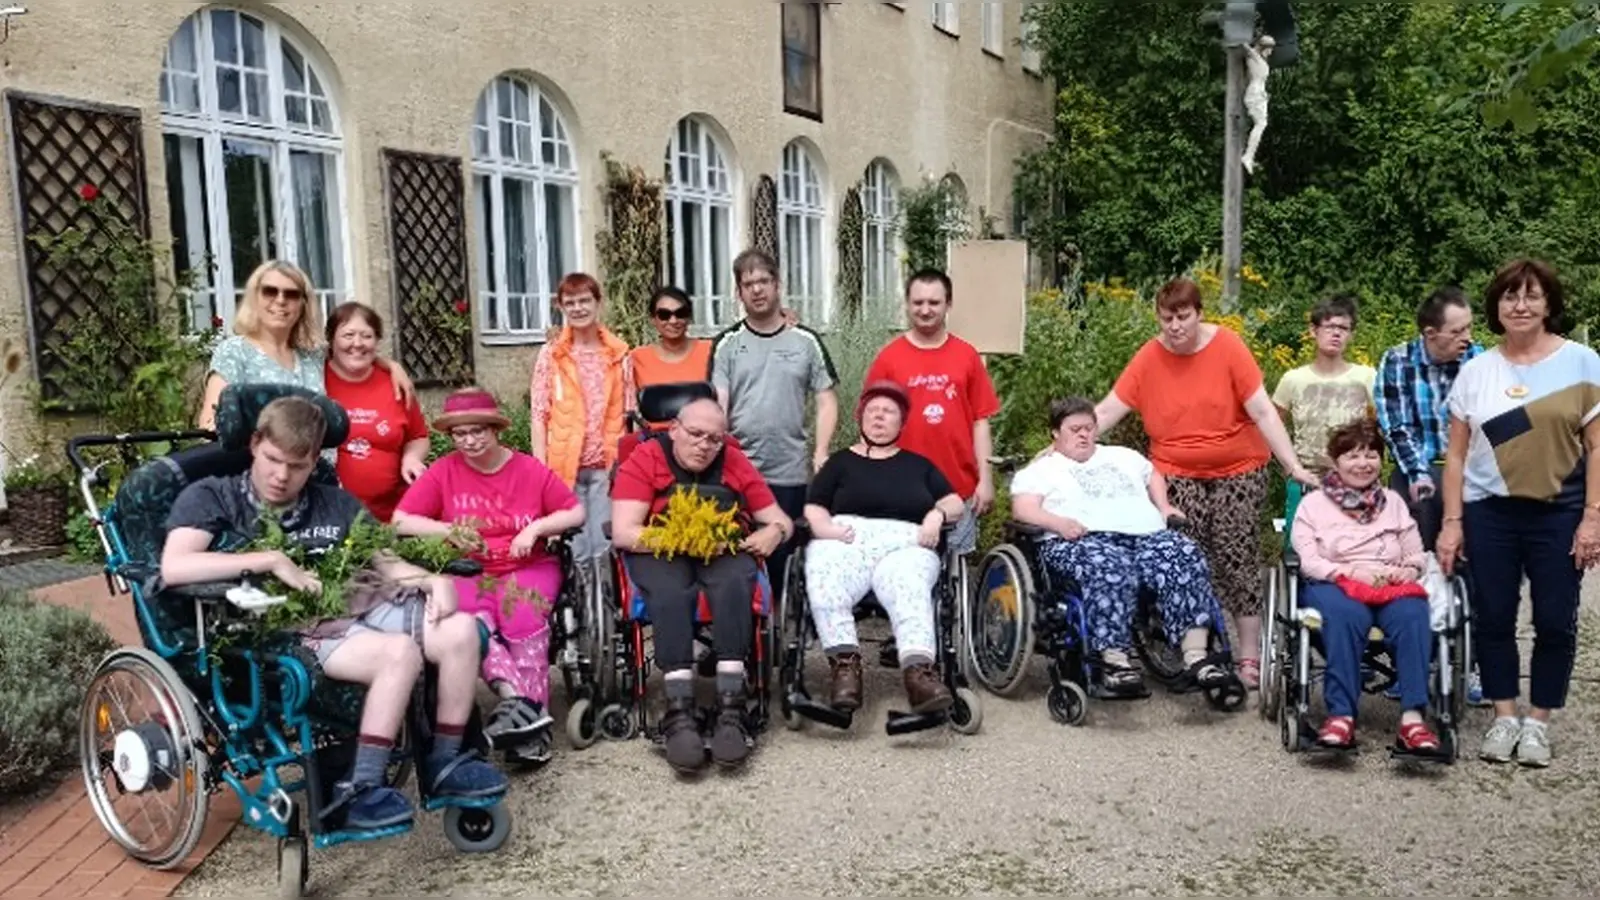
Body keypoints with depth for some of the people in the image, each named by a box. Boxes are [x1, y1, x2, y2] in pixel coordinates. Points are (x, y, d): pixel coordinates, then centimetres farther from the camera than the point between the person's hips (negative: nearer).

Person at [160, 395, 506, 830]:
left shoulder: (336, 505, 20)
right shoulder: (211, 497, 4)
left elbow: (384, 562, 16)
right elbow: (173, 569, -14)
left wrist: (435, 581, -6)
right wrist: (270, 559, -15)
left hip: (352, 610, 6)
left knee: (460, 629, -14)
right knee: (401, 652, -30)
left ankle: (443, 762, 1)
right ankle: (356, 791, -21)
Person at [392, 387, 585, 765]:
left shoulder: (530, 469, 4)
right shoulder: (443, 471, 3)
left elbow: (576, 512, 5)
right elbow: (400, 522, -1)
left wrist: (535, 528, -10)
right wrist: (449, 531, -13)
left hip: (528, 567, 0)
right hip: (467, 572, 0)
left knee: (524, 617, -32)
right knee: (470, 618, -33)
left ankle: (530, 711, -27)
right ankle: (519, 700, -39)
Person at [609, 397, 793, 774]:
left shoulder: (736, 464, 9)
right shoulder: (644, 460, 0)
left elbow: (781, 520, 12)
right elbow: (623, 533, -10)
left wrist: (774, 531, -13)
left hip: (725, 551, 2)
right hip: (661, 554, -1)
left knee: (733, 584, -33)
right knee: (671, 592, -35)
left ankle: (731, 709, -38)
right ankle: (678, 712, -40)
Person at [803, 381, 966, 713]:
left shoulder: (919, 464, 29)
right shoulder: (840, 461, 26)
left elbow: (956, 503, 23)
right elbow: (812, 508, 16)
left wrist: (937, 514, -1)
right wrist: (826, 527, -8)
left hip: (904, 543, 0)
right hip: (846, 540, 0)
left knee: (909, 588, -37)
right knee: (824, 586, -36)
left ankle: (919, 670, -55)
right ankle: (845, 664, -43)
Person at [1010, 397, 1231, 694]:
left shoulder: (1123, 456, 34)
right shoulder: (1040, 469, 17)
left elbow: (1154, 475, 43)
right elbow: (1023, 509, 2)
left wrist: (1164, 507, 21)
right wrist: (1059, 523, -17)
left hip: (1146, 535, 5)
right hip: (1084, 540, -5)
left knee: (1187, 559, -25)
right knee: (1109, 569, -40)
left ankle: (1196, 654, -29)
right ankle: (1114, 659, -37)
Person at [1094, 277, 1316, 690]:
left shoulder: (1227, 347, -8)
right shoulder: (1149, 358, -4)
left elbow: (1262, 411, -9)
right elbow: (1106, 412, -4)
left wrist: (1294, 466, -14)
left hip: (1238, 470, -1)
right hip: (1178, 475, 1)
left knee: (1237, 560, -1)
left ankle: (1249, 657, 9)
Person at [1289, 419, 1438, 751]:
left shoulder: (1393, 501, 25)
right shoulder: (1313, 503, 14)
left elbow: (1416, 556, 18)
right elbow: (1308, 561, 2)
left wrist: (1409, 570, -6)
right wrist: (1350, 571, -14)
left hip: (1392, 585, 3)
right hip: (1334, 585, -3)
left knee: (1412, 615, -33)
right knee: (1346, 615, -38)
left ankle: (1413, 717, -41)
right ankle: (1341, 715, -42)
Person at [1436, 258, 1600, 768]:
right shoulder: (1475, 371, 5)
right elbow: (1456, 454, 5)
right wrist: (1451, 522, 1)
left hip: (1558, 513, -1)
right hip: (1488, 513, 2)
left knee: (1555, 622, 4)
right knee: (1492, 618, 6)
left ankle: (1537, 722, 20)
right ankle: (1504, 717, 21)